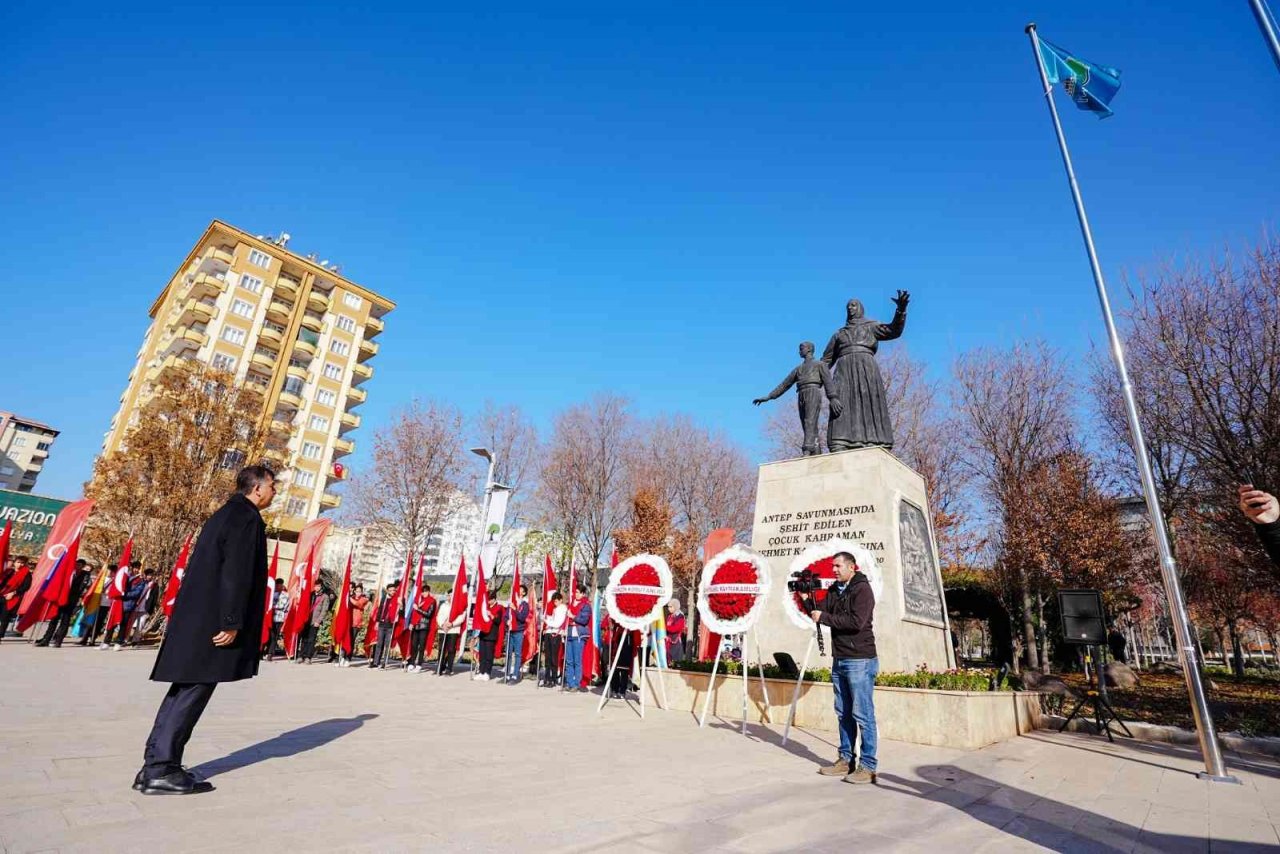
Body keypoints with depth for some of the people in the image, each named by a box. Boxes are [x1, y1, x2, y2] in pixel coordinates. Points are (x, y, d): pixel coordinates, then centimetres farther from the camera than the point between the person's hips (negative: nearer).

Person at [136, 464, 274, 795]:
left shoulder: (225, 514, 18)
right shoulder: (248, 518, -13)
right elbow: (236, 575, -21)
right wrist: (232, 622, -20)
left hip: (196, 616, 10)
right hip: (213, 621, -10)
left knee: (184, 690, 14)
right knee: (193, 692, -3)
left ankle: (156, 765, 20)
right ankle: (161, 770, 2)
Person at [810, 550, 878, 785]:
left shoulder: (862, 589, -11)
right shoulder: (834, 590, 12)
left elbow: (857, 622, -22)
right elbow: (821, 612, 9)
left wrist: (824, 617, -18)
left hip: (860, 661, -7)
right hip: (839, 660, 8)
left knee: (863, 715, -2)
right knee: (843, 713, 13)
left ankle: (868, 767, 6)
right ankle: (845, 760, 22)